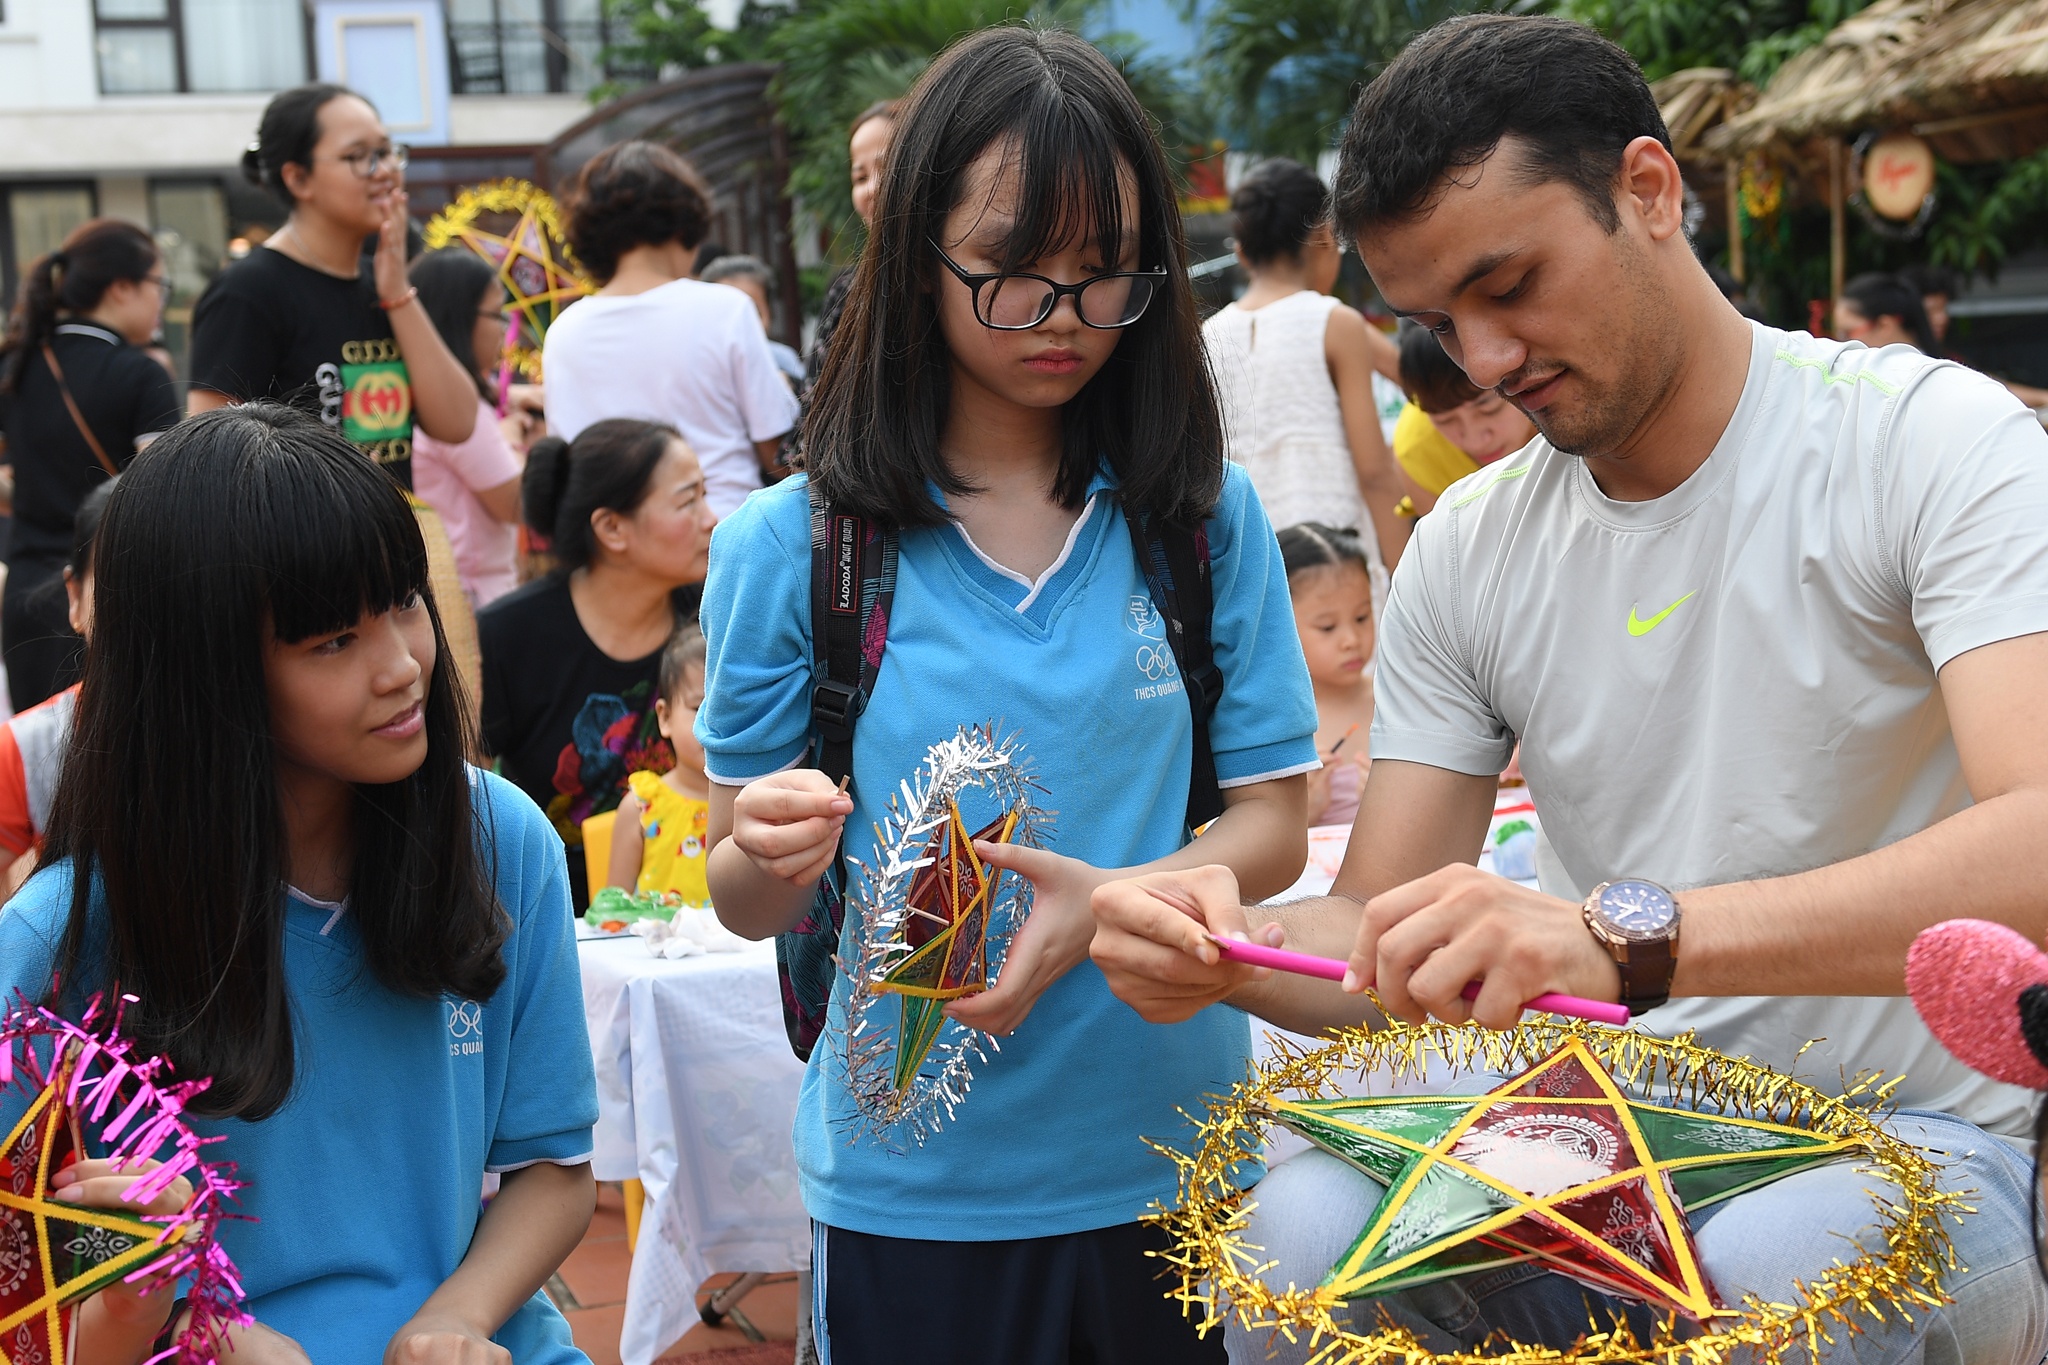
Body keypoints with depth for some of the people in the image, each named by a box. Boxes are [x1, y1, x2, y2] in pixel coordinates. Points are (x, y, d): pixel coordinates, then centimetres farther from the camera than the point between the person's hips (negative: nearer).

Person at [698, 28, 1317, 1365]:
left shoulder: (1208, 520, -2)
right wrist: (774, 855, -24)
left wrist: (1103, 904, -19)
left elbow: (1273, 823, -1)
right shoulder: (786, 549, -6)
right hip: (912, 1186, -1)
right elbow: (742, 899, -1)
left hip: (1173, 1164, 1)